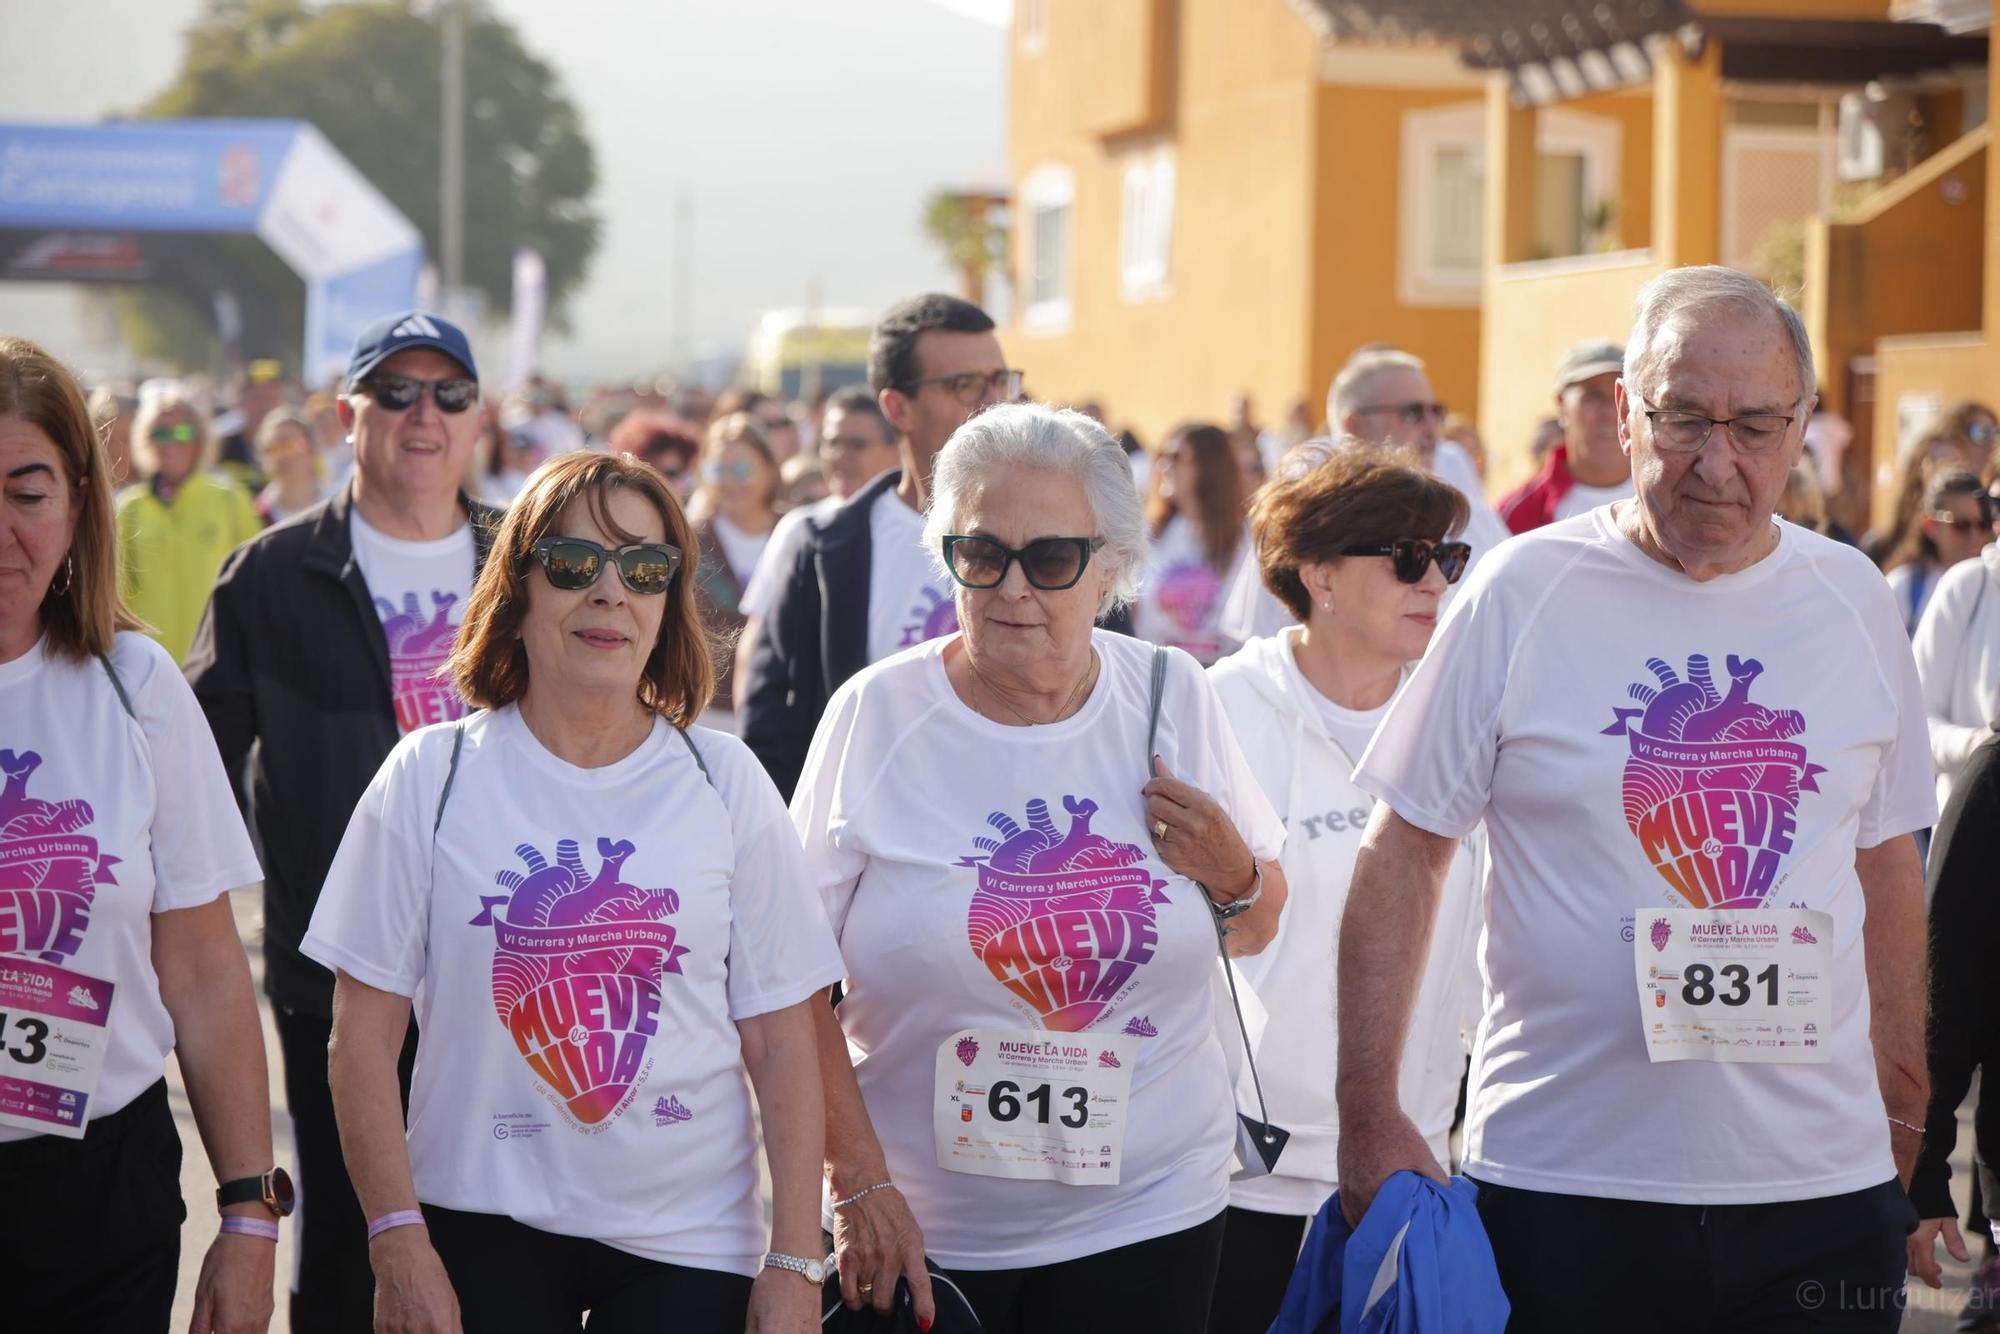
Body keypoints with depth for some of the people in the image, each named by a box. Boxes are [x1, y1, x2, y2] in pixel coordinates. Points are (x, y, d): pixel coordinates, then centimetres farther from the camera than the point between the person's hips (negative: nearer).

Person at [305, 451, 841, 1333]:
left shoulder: (724, 784, 3)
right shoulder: (433, 776, 0)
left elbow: (780, 1042, 2)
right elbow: (364, 1036, 0)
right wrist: (398, 1243, -7)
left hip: (688, 1236, 1)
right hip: (484, 1227, 0)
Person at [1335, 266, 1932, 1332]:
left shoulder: (1853, 602, 7)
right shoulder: (1521, 594, -3)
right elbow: (1402, 854, 0)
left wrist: (1901, 1109, 16)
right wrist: (1369, 1119, -6)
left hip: (1819, 1182, 3)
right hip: (1560, 1186, -2)